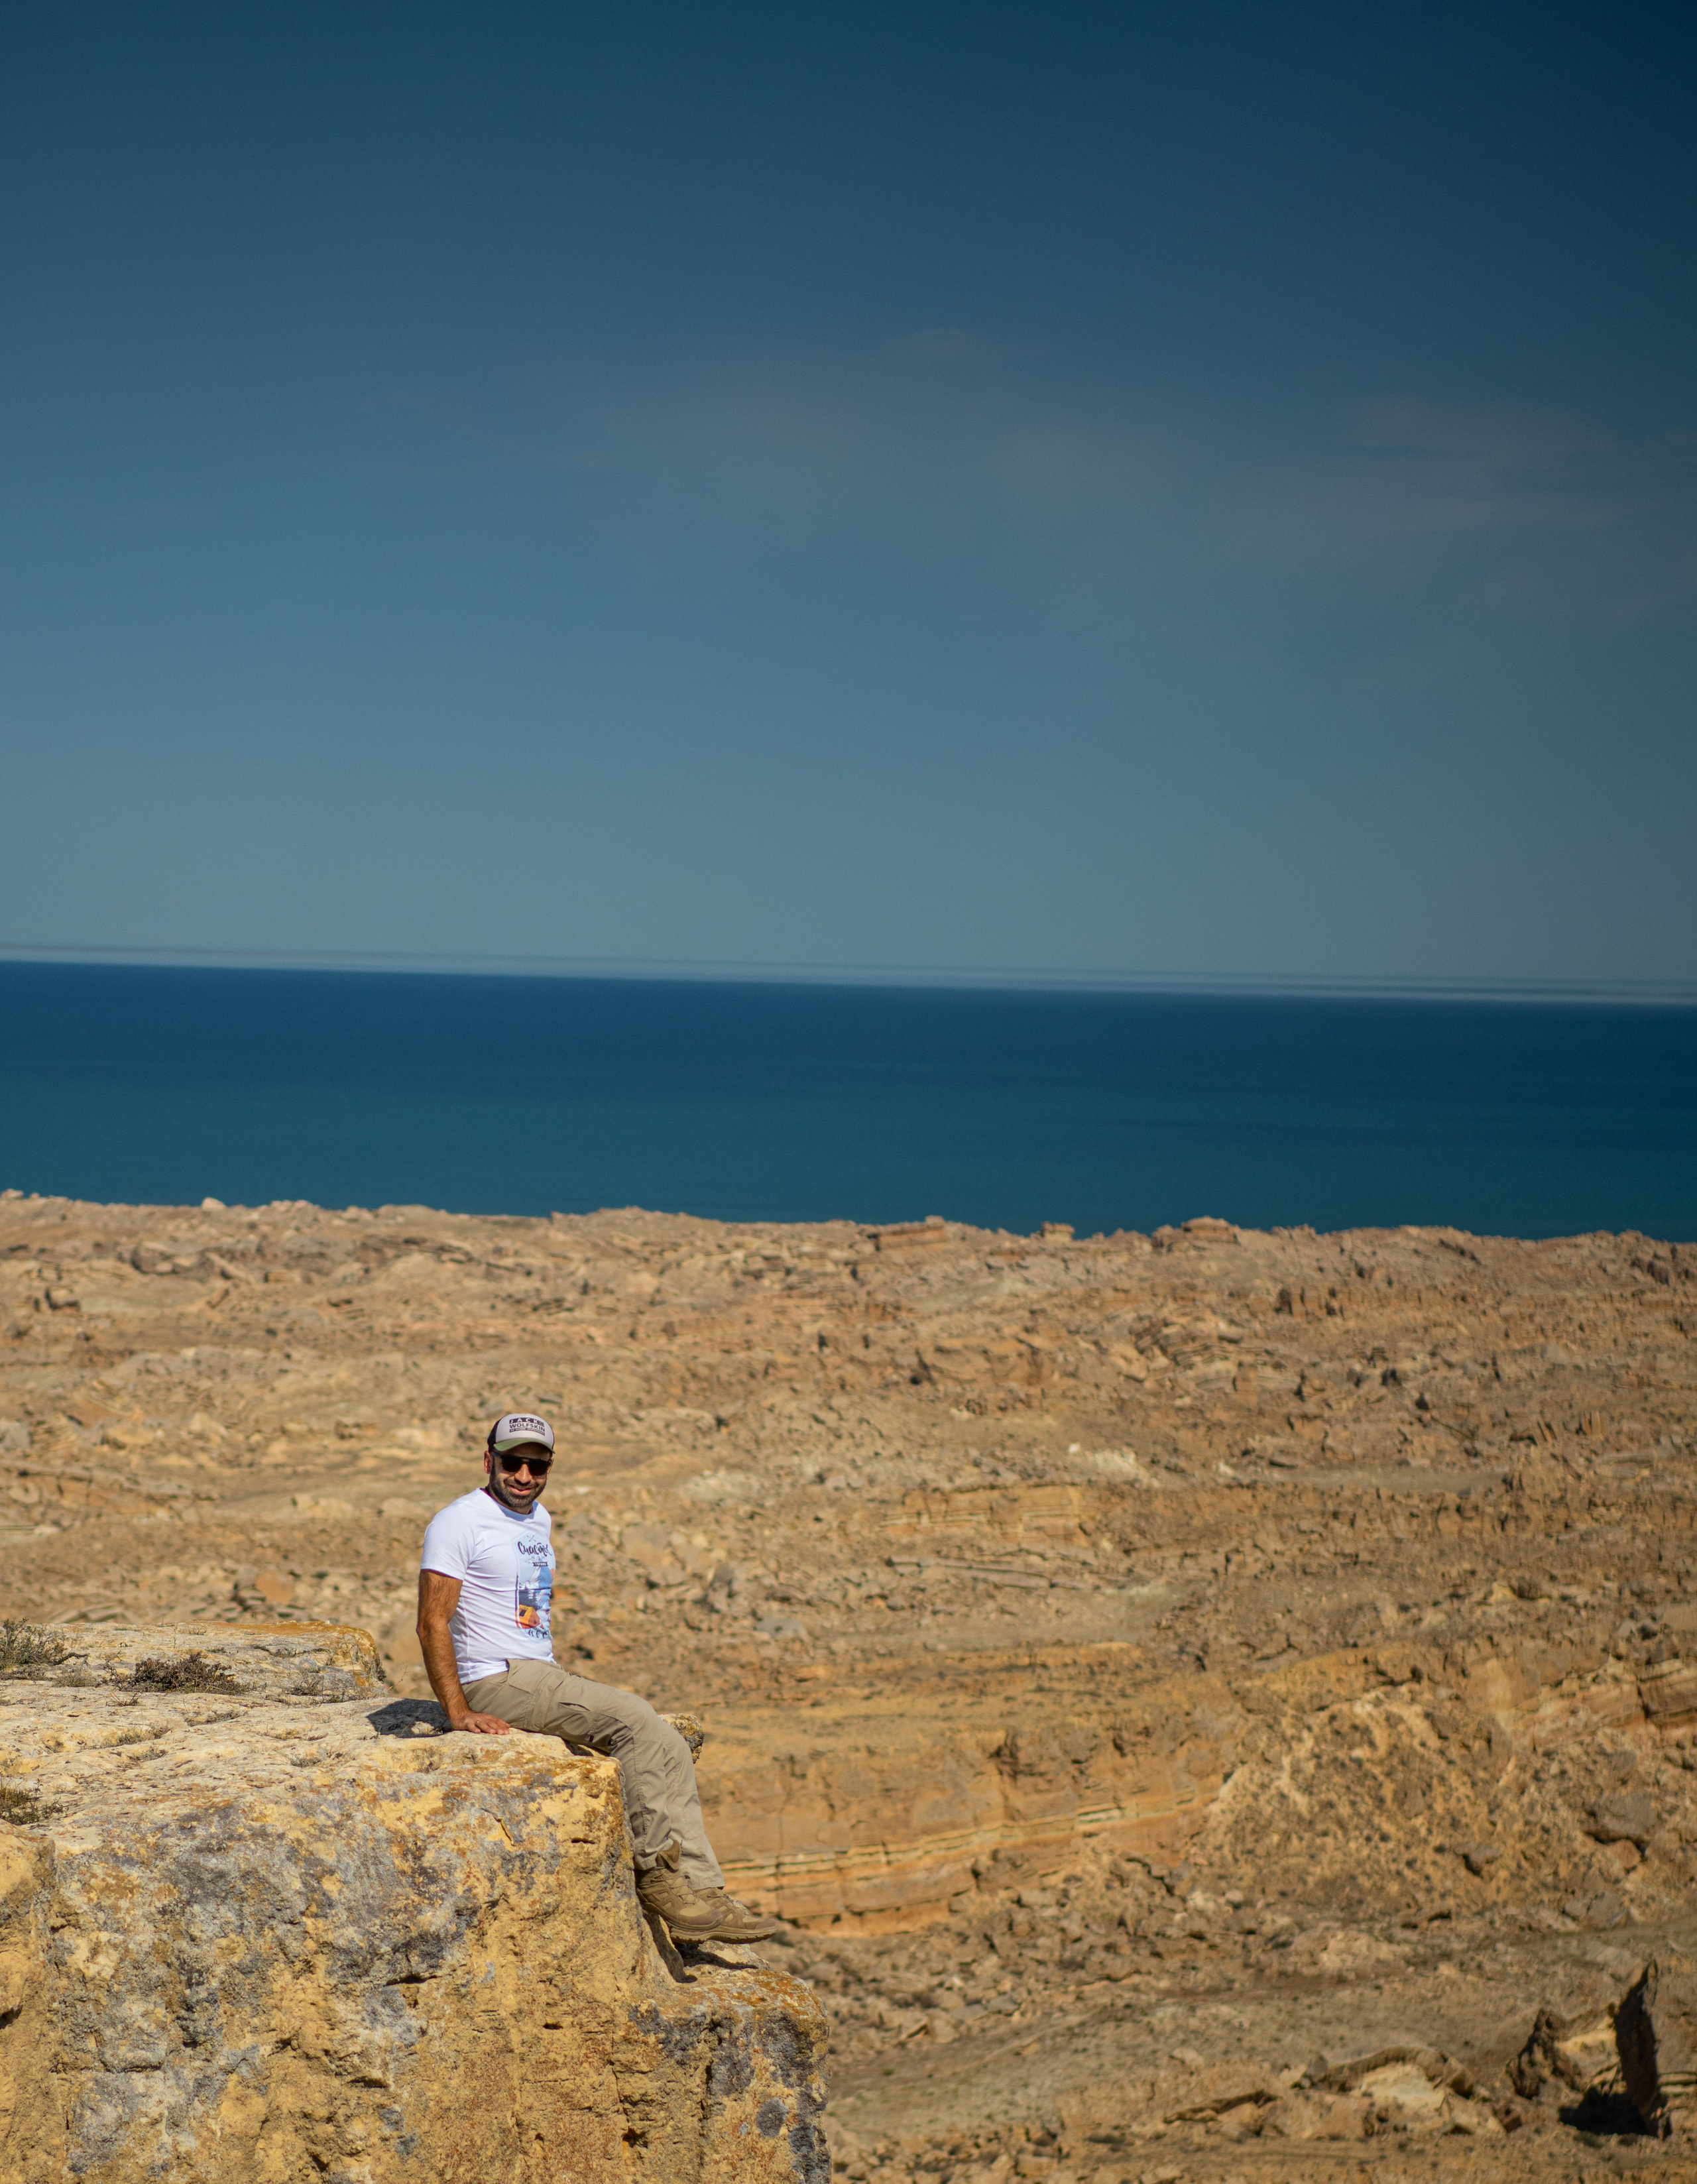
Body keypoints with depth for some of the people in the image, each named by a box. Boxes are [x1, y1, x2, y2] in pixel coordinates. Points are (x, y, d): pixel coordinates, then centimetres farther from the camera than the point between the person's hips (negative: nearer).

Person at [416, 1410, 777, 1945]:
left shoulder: (539, 1520, 17)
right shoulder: (461, 1522, -10)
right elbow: (432, 1624, -16)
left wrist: (566, 1688, 18)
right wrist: (459, 1713, -23)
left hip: (544, 1678, 9)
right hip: (498, 1681, -9)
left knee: (669, 1749, -4)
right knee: (634, 1719, -23)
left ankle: (701, 1891, -5)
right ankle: (655, 1871, -15)